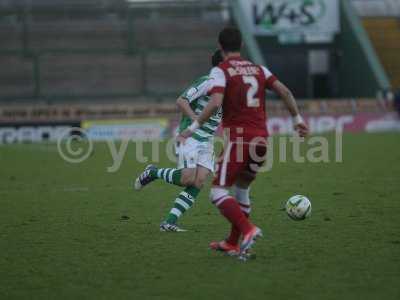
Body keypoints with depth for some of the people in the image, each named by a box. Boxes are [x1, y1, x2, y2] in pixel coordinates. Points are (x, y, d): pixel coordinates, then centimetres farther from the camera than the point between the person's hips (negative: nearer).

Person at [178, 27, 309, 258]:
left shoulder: (221, 70, -3)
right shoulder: (258, 69, 14)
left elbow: (216, 103, -17)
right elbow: (284, 91, 5)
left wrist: (194, 127, -11)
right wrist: (298, 119, 10)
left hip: (238, 138, -6)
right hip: (261, 137, 6)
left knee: (219, 192, -4)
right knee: (242, 189, 21)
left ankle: (248, 230, -24)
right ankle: (233, 243, 25)